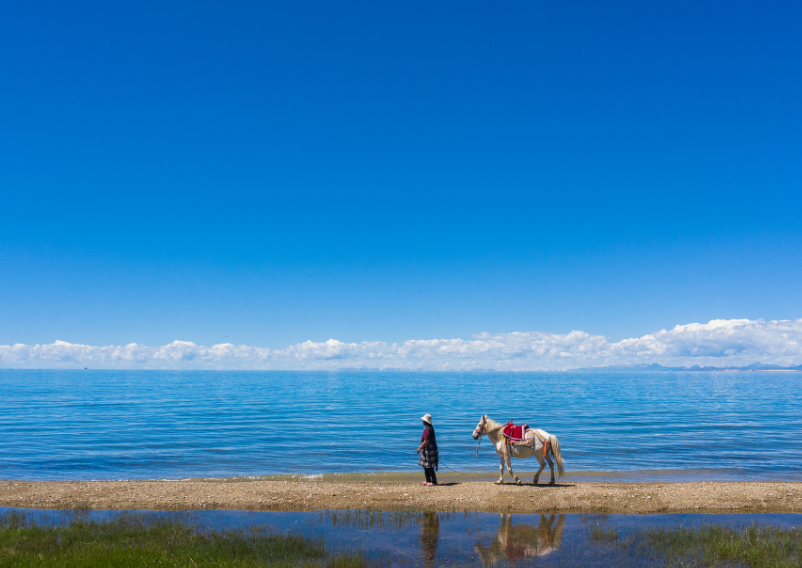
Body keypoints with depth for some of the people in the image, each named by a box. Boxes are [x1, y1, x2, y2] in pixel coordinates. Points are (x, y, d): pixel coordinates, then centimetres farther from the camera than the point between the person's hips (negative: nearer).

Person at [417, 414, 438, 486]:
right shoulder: (429, 428, 11)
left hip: (429, 450, -11)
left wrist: (420, 448, -16)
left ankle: (434, 481, 3)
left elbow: (426, 441, -24)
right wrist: (421, 447, 24)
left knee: (429, 466, -4)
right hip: (426, 450, 11)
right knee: (425, 466, 17)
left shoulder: (428, 429, -22)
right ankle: (428, 480, 26)